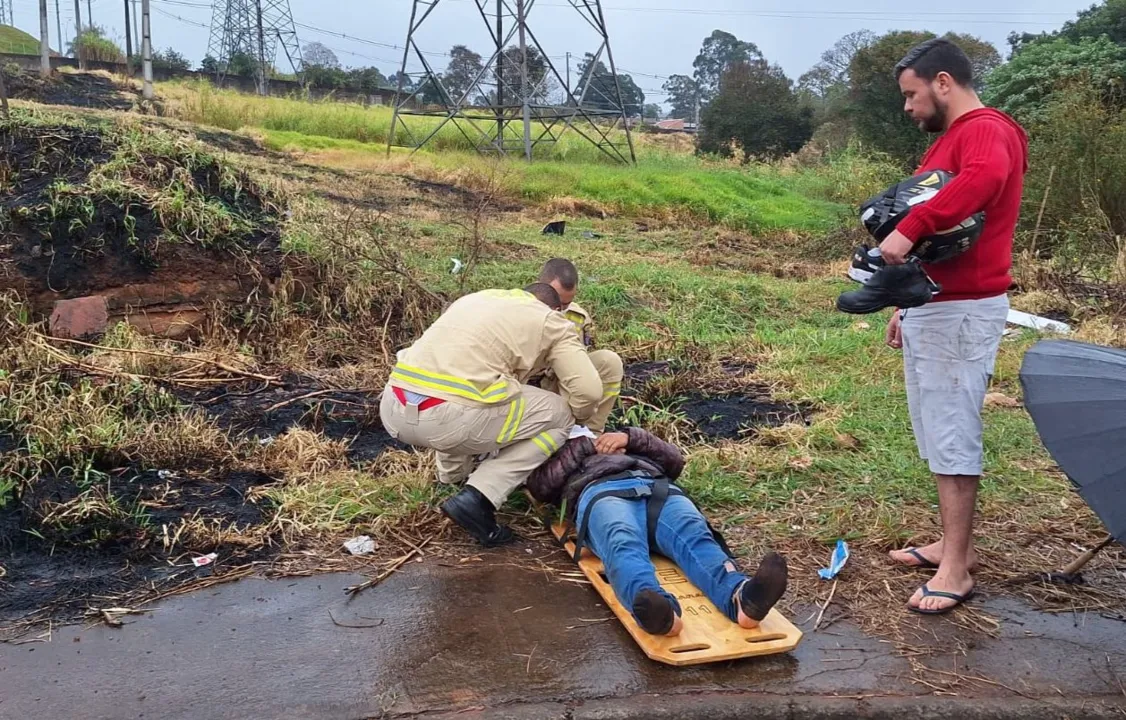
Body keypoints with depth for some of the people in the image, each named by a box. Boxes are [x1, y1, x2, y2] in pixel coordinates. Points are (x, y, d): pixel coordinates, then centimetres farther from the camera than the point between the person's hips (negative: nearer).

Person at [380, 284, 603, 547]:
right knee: (558, 417, 13)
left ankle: (453, 474, 34)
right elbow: (588, 390, 5)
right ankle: (477, 499, 1)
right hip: (447, 416, -7)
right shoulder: (550, 320, 14)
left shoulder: (476, 298, 31)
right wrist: (572, 417, 28)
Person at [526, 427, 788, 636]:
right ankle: (658, 608, -71)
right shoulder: (561, 458, 43)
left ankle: (740, 597, -64)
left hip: (658, 488, 2)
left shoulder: (625, 448, 48)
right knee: (623, 545, -40)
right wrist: (584, 446, 19)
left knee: (696, 537, -34)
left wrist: (631, 437, 18)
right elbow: (539, 486, 19)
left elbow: (675, 460, 30)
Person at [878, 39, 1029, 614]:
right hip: (930, 307, 10)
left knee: (952, 436, -6)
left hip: (962, 312, -10)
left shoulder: (986, 130, -11)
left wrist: (909, 228, -36)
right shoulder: (951, 139, 21)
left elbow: (984, 179, -37)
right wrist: (907, 302, 21)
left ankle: (956, 569, 2)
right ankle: (954, 545, 23)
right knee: (939, 432, 13)